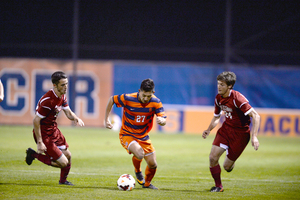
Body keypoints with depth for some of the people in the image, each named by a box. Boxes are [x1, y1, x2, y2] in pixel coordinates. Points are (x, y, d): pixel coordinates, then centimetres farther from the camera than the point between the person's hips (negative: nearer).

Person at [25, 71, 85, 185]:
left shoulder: (62, 96, 1)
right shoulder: (48, 101, -28)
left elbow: (68, 113, 12)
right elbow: (36, 121, -26)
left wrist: (76, 118, -12)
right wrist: (39, 142, -25)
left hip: (53, 130, 9)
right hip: (44, 134, -9)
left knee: (67, 155, 17)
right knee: (63, 162, -8)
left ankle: (63, 180, 39)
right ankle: (34, 155, 5)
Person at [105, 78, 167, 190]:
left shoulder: (155, 102, -14)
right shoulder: (128, 99, -21)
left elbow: (164, 121, -16)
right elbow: (111, 100, -3)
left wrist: (161, 120, -42)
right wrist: (106, 119, -3)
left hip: (143, 136, 4)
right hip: (127, 135, -4)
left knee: (153, 164, 1)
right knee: (139, 153, -31)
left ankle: (147, 183, 34)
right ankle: (138, 172, 5)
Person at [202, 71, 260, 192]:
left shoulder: (237, 99, -24)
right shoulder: (218, 98, 0)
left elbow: (256, 116, -26)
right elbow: (216, 117, 18)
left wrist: (254, 137, -33)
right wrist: (209, 130, 1)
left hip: (241, 133, -6)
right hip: (226, 128, 6)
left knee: (227, 167, -4)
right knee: (213, 157, -11)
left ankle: (231, 163, 37)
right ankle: (218, 186, 10)